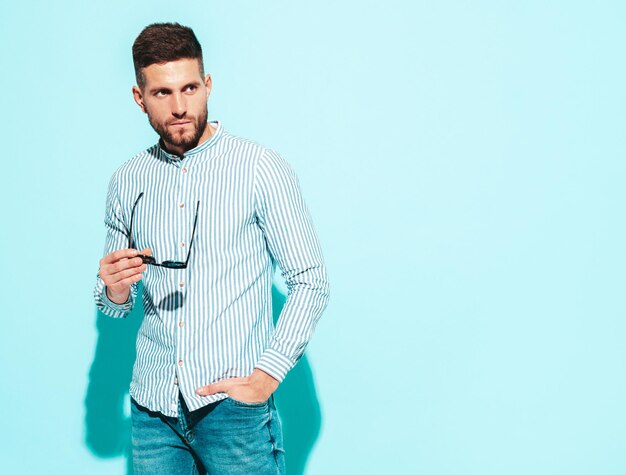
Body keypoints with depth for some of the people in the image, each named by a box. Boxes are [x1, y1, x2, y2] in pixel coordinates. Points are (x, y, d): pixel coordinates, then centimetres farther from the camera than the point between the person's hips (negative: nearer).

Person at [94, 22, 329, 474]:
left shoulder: (263, 169, -6)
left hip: (232, 404, -3)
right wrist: (115, 291, -8)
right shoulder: (127, 181, 7)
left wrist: (265, 377, -14)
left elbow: (311, 282, -6)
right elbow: (117, 304, 15)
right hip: (152, 404, 4)